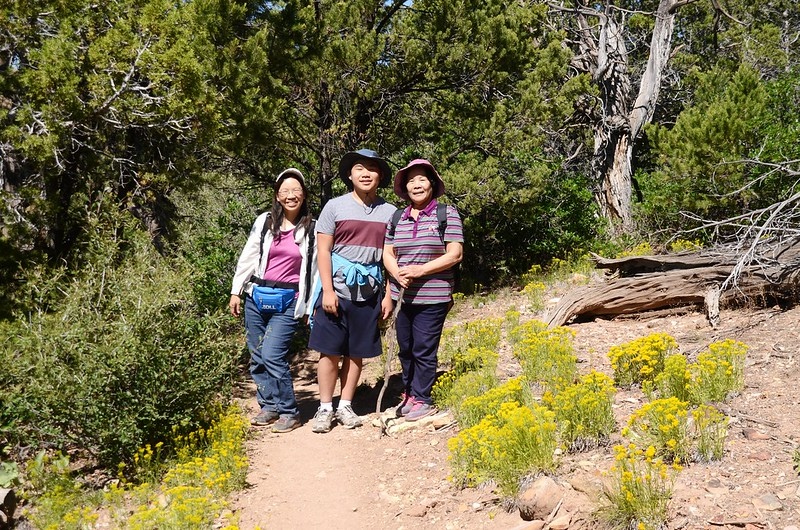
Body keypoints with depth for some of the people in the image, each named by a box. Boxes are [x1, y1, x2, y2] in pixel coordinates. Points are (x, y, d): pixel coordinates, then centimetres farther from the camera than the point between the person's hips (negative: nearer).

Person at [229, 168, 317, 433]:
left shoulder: (311, 229, 1)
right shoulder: (264, 222, 5)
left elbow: (315, 268, 5)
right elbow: (248, 257, 9)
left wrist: (312, 306, 4)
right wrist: (236, 291, 6)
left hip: (288, 301, -3)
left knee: (272, 355, -14)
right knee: (257, 357, 7)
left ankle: (289, 412, -1)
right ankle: (269, 406, 22)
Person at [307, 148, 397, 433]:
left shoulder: (389, 212, 5)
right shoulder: (335, 206, -2)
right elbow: (323, 251, -3)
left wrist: (388, 295, 4)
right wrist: (328, 290, -10)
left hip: (369, 292, 2)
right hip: (338, 289, -2)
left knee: (356, 353, 8)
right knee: (330, 351, 1)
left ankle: (345, 407, 19)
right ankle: (325, 408, 12)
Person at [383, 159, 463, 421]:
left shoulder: (447, 213, -4)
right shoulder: (397, 218, 10)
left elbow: (454, 254, -10)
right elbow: (387, 254, 10)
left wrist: (420, 270, -18)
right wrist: (398, 273, -12)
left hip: (432, 298, -5)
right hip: (402, 297, 5)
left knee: (424, 351, -1)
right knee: (405, 349, 13)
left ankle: (422, 399, 12)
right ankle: (409, 393, 29)